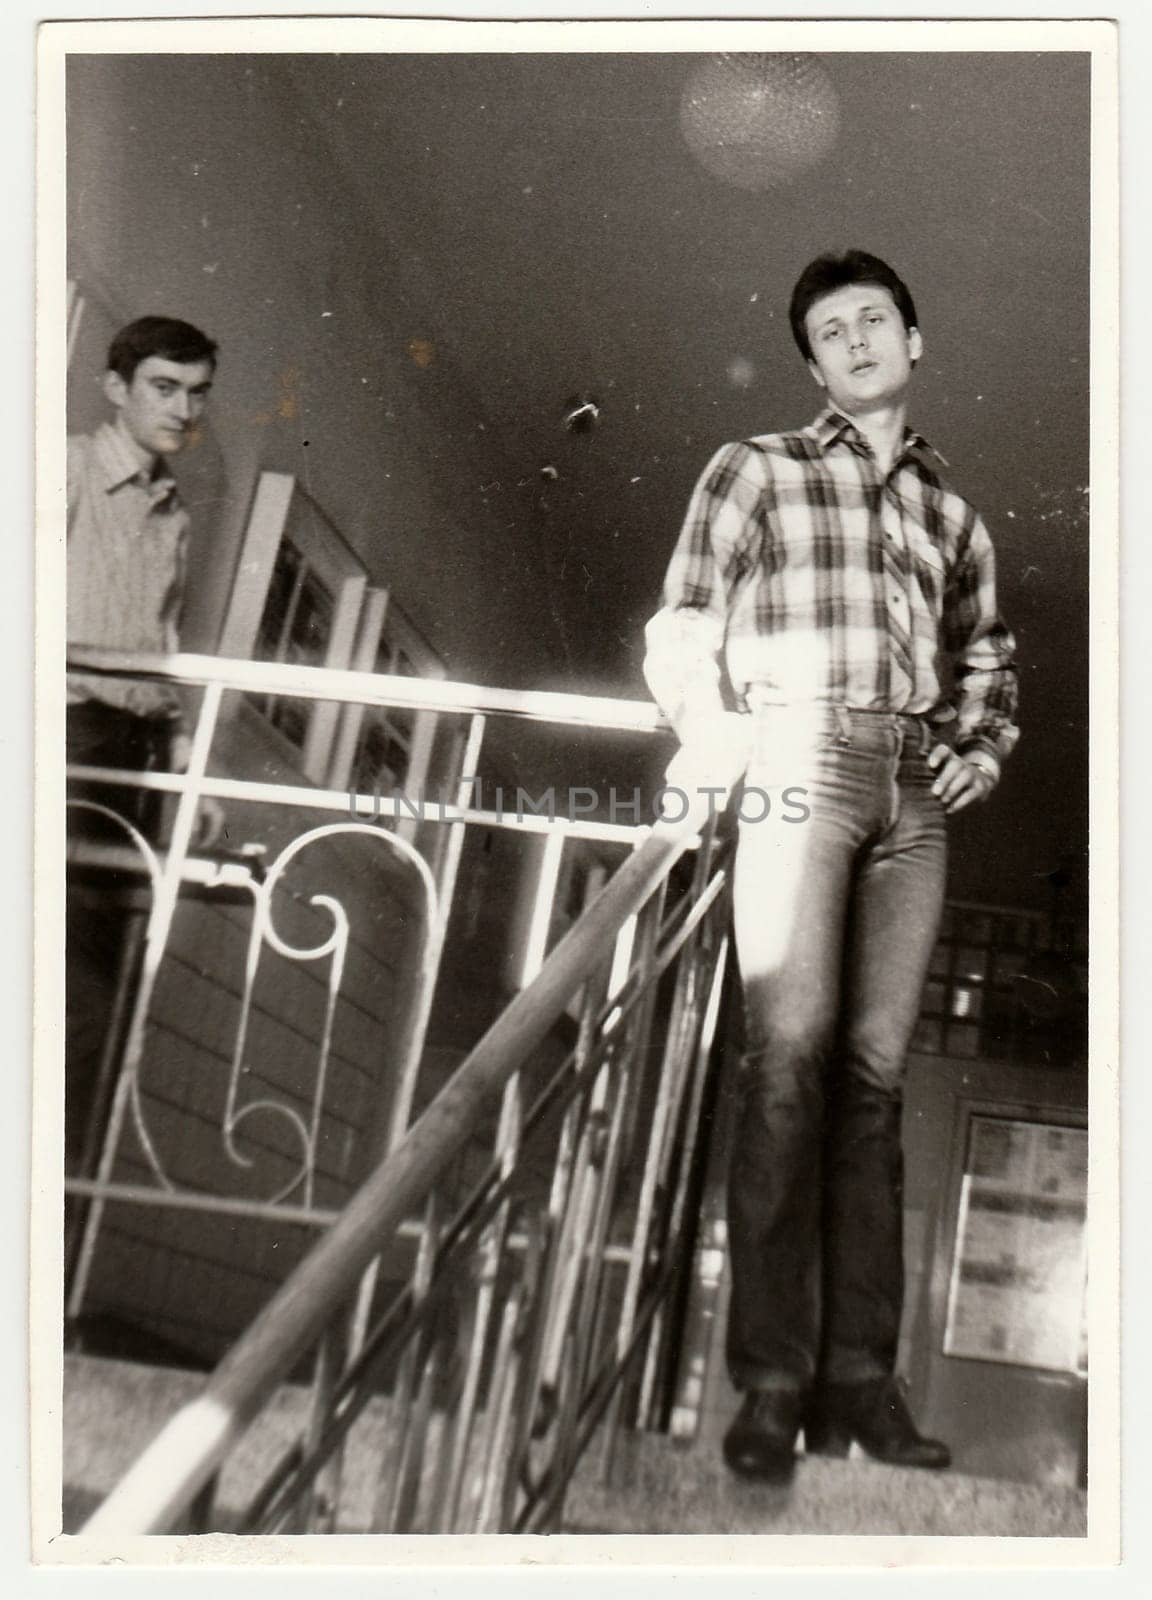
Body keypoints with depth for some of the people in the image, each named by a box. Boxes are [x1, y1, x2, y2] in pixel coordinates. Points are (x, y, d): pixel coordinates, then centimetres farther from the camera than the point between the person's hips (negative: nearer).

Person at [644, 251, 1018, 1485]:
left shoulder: (951, 512, 24)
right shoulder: (757, 470, 13)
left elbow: (987, 654, 33)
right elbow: (684, 622, 5)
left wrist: (981, 747, 14)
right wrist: (709, 738, -11)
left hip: (915, 790, 4)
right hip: (802, 758, -4)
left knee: (875, 1072, -1)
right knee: (791, 1052, -15)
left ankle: (858, 1374, 2)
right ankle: (772, 1378, -11)